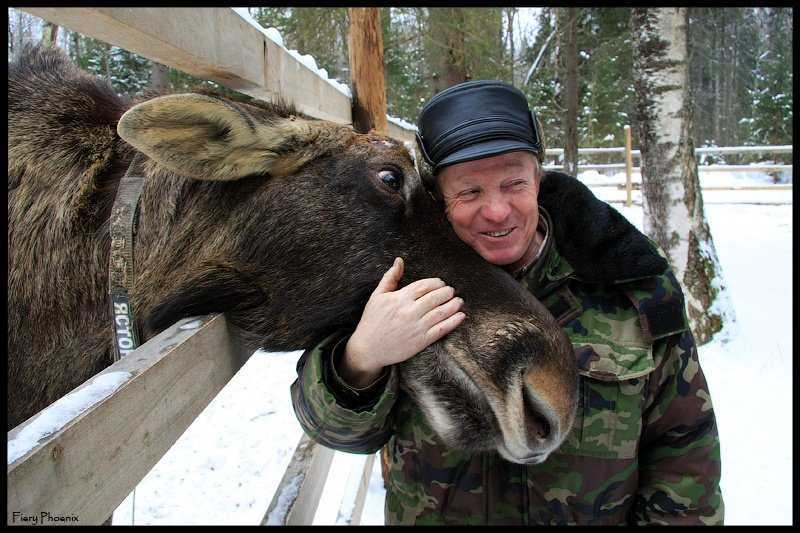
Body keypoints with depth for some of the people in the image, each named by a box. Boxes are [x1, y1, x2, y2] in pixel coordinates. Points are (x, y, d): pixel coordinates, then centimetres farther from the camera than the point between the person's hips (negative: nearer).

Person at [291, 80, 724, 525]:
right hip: (426, 513, 1)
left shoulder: (624, 287, -16)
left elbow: (684, 446, -7)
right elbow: (342, 429, -18)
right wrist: (361, 360, -37)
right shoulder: (406, 277, -17)